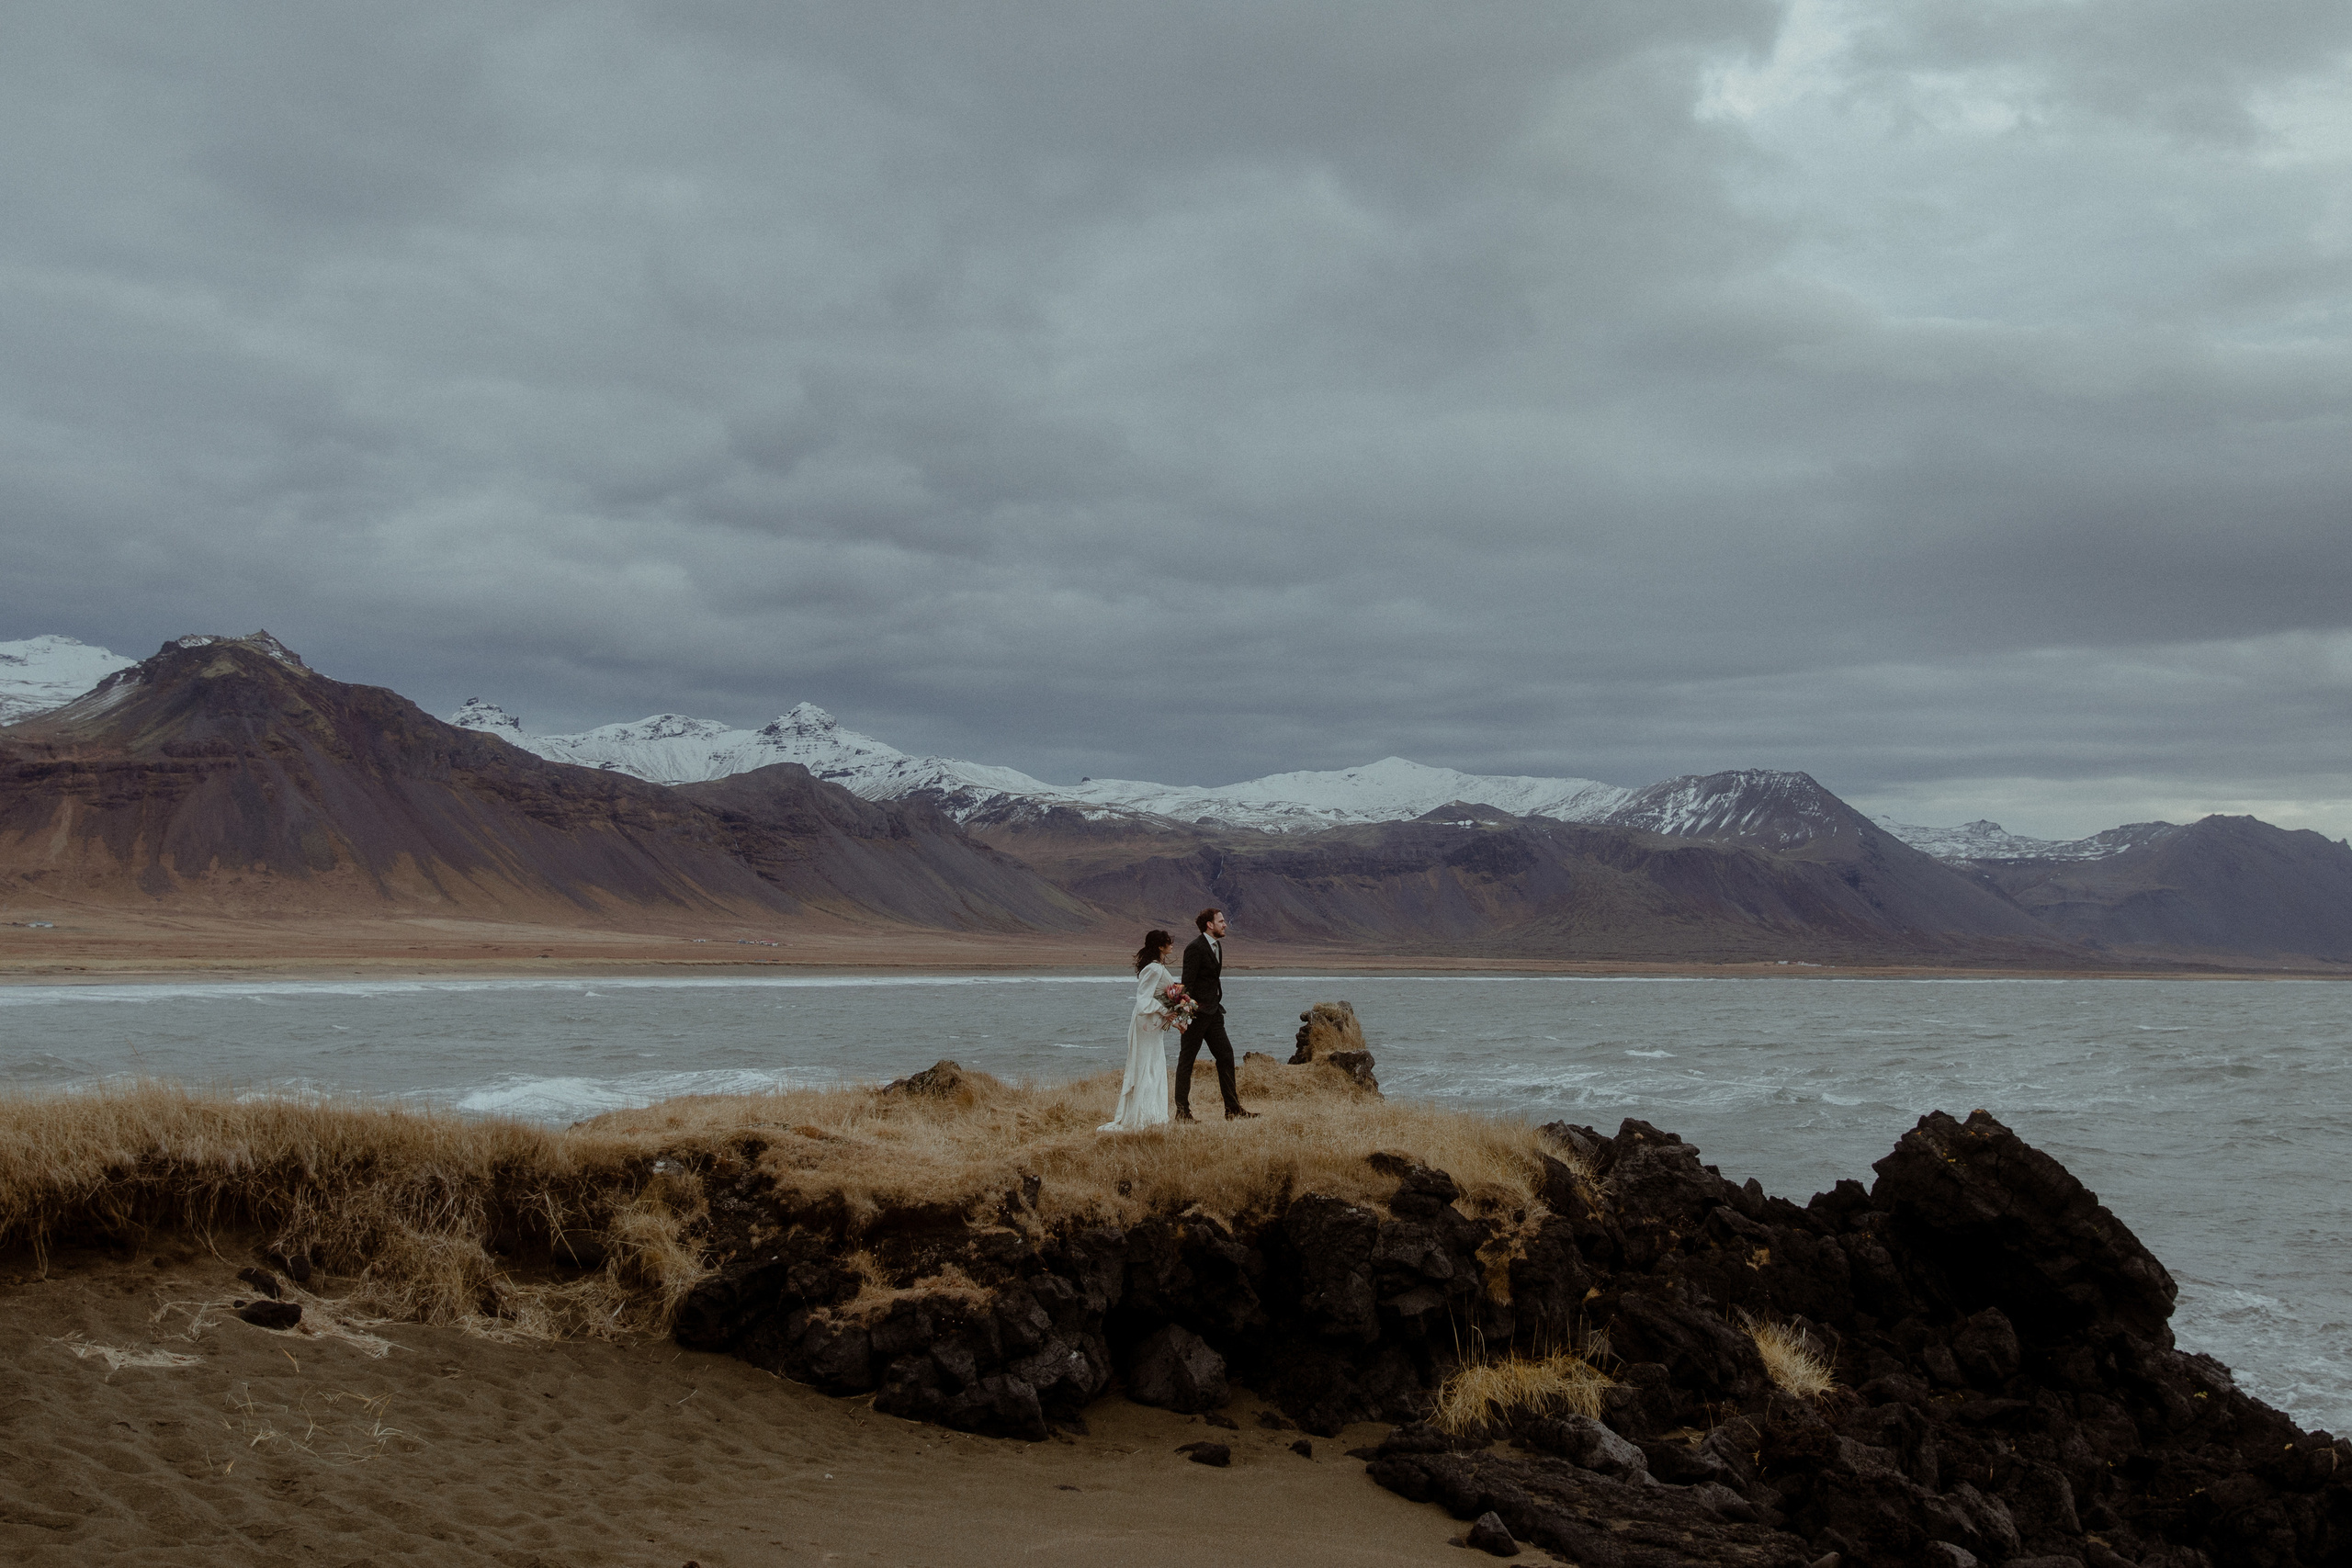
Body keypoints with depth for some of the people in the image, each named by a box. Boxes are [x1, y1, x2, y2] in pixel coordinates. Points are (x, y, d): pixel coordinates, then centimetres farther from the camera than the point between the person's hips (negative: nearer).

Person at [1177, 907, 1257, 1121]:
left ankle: (1233, 1108, 10)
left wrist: (1217, 1006, 19)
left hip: (1213, 1012, 9)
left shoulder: (1217, 945, 13)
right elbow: (1187, 983, -18)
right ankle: (1182, 1112, 4)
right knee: (1186, 1061, -1)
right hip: (1196, 1014, -9)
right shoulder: (1195, 948, -15)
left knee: (1225, 1055, 6)